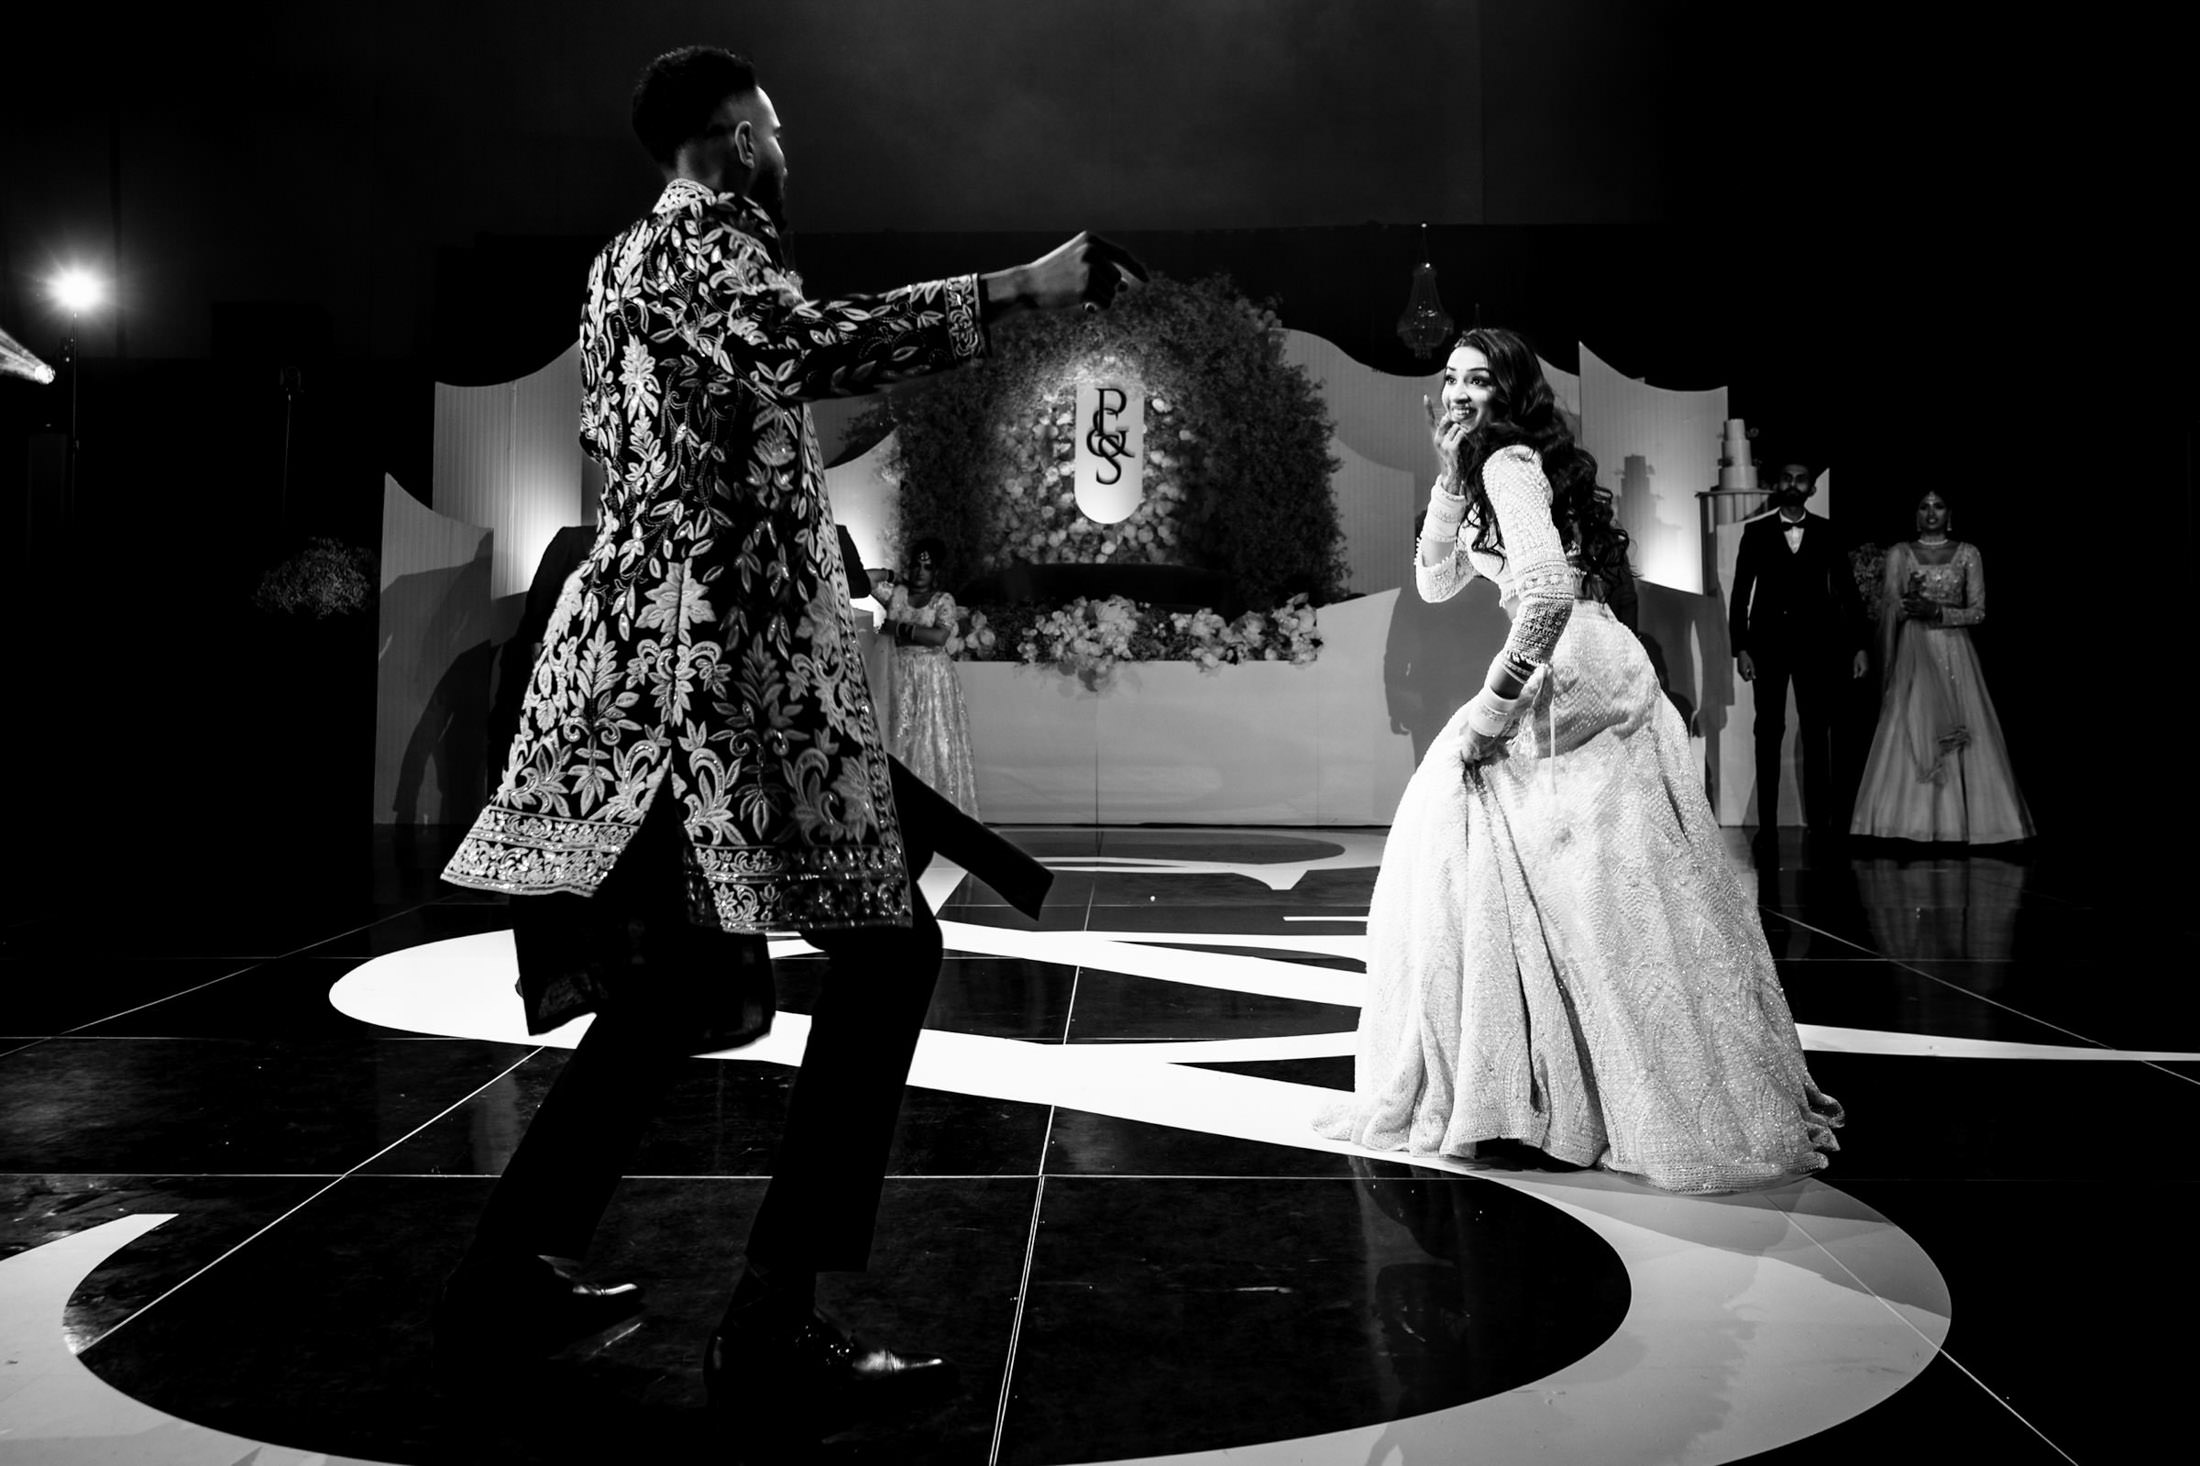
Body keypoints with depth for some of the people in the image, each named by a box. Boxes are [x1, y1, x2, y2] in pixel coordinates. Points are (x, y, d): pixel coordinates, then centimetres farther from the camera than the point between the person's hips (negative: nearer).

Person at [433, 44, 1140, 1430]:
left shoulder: (633, 258, 23)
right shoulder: (700, 238, -6)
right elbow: (812, 347, -27)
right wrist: (1022, 285, -25)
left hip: (651, 643, 10)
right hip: (725, 647, -10)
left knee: (674, 969, 16)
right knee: (886, 952, -8)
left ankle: (513, 1272, 23)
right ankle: (773, 1324, -6)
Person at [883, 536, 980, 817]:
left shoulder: (943, 600, 1)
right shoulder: (899, 593, 10)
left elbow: (939, 637, -13)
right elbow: (890, 627, -2)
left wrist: (904, 628, -10)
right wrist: (924, 634, -10)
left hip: (935, 677, -2)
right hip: (903, 675, 2)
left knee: (938, 739, -3)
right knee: (903, 737, -2)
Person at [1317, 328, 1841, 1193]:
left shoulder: (1510, 460, -9)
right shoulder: (1487, 468, 20)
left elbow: (1550, 586, -23)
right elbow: (1435, 582, 20)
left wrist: (1493, 705, -17)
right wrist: (1449, 476, 12)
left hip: (1569, 680, -10)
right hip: (1578, 679, 10)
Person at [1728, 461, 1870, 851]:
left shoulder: (1827, 533, 5)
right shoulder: (1756, 533, 3)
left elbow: (1846, 591, 5)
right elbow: (1740, 594, 1)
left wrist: (1858, 646, 0)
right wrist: (1741, 648, -7)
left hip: (1815, 642, 1)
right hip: (1768, 642, -1)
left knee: (1817, 733, 4)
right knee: (1768, 733, 2)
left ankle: (1820, 820, 10)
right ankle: (1767, 825, 5)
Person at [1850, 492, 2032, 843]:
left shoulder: (1967, 553, 6)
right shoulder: (1900, 553, 7)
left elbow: (1978, 611, 2)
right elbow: (1890, 610, 1)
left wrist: (1937, 611, -13)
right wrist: (1909, 602, -19)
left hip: (1955, 654, 1)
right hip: (1915, 653, 0)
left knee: (1961, 738, -4)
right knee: (1911, 733, -7)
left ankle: (1960, 824, -1)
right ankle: (1912, 825, -5)